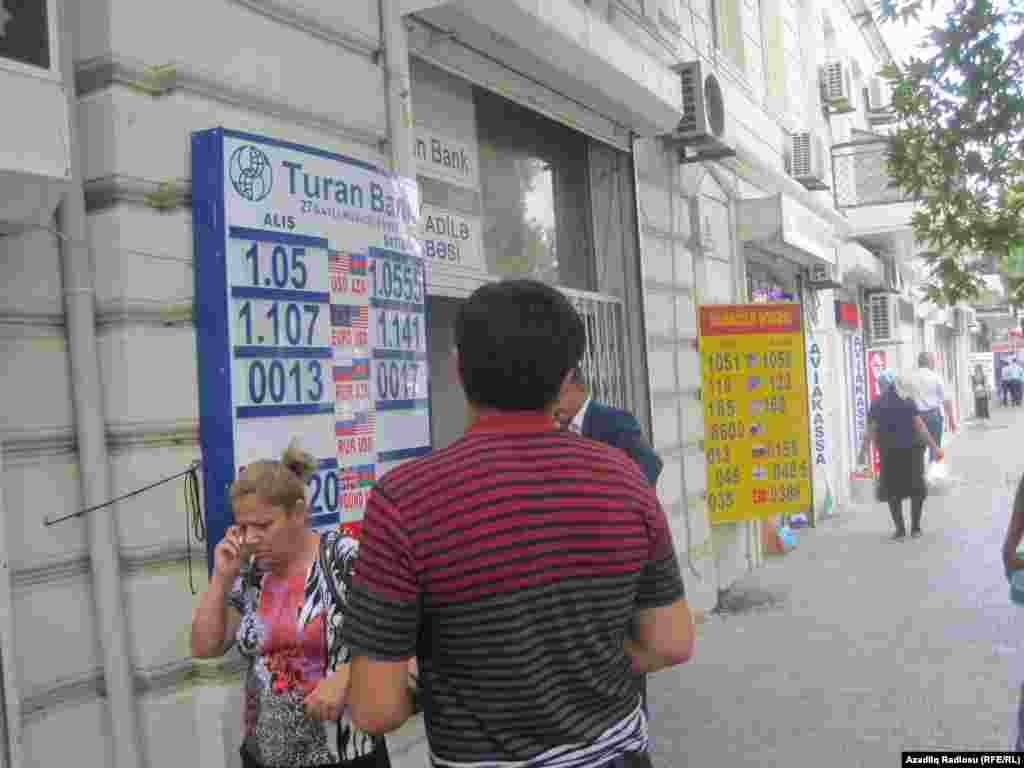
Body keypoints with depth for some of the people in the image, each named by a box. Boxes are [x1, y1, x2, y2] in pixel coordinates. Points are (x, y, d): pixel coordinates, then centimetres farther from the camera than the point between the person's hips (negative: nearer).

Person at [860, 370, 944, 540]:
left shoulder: (876, 404, -5)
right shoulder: (908, 401, -3)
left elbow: (871, 431, -8)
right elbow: (920, 426, -6)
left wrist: (863, 451, -2)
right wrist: (934, 447, -2)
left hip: (890, 453, 0)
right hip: (911, 451, 0)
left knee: (892, 491, 10)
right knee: (916, 488, 14)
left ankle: (900, 529, 6)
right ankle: (915, 527, 15)